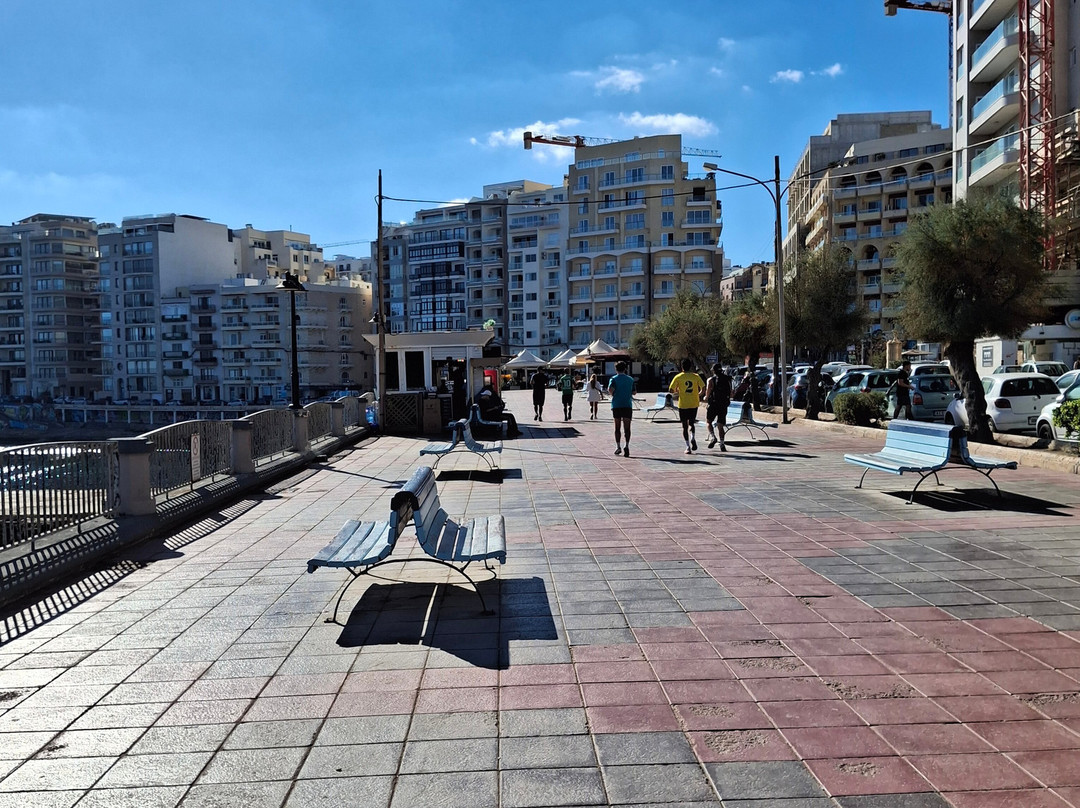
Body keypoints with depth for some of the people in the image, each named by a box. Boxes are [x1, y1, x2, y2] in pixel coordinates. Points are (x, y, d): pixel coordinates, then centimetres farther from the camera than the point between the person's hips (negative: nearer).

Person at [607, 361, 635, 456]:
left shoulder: (613, 379, 0)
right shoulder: (630, 379, 9)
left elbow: (610, 389, -17)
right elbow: (633, 392, 12)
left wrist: (613, 395, 2)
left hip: (616, 405, -1)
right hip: (628, 405, 1)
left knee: (617, 427, 11)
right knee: (627, 427, -3)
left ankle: (618, 446, 13)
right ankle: (626, 445, -21)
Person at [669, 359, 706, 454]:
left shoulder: (678, 377, -4)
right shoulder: (696, 376, 1)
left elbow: (671, 390, -5)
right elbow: (703, 389, -2)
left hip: (683, 405, -2)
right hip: (694, 404, 2)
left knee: (685, 426, 6)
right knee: (691, 423, 18)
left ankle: (688, 447, 1)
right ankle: (692, 438, -10)